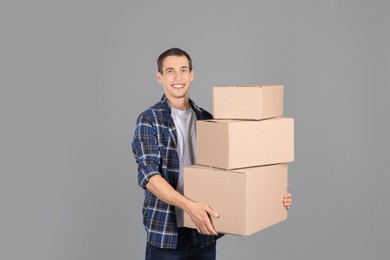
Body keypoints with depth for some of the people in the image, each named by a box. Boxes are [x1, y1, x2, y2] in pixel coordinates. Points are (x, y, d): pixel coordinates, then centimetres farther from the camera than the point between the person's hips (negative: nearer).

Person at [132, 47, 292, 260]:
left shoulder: (207, 119, 8)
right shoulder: (149, 120, -6)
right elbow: (148, 174, -18)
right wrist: (189, 206, -31)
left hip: (204, 232, 4)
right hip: (165, 233, -4)